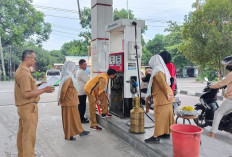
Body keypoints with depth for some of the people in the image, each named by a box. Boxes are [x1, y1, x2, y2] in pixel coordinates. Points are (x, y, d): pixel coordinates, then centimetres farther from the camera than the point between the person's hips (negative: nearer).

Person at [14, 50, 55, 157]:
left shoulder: (21, 70, 12)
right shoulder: (24, 73, -20)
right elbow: (27, 94, -24)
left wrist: (38, 85, 9)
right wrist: (44, 90, -21)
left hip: (23, 107, 11)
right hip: (28, 107, -11)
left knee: (22, 132, 19)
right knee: (29, 135, -4)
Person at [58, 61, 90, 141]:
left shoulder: (69, 76, 11)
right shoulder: (68, 78, -20)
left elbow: (63, 90, 14)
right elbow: (63, 90, -25)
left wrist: (61, 99, 14)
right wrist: (61, 99, -10)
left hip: (72, 101, 10)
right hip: (69, 101, -10)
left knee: (75, 116, 19)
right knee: (69, 118, 3)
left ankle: (80, 131, 33)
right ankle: (68, 135, 17)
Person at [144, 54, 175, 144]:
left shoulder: (157, 71, -13)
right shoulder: (163, 70, 17)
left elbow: (163, 83, -23)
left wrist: (167, 94, -20)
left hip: (161, 98, -9)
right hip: (167, 99, 9)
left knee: (159, 117, -6)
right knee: (167, 116, 15)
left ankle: (156, 137, -1)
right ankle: (167, 133, 26)